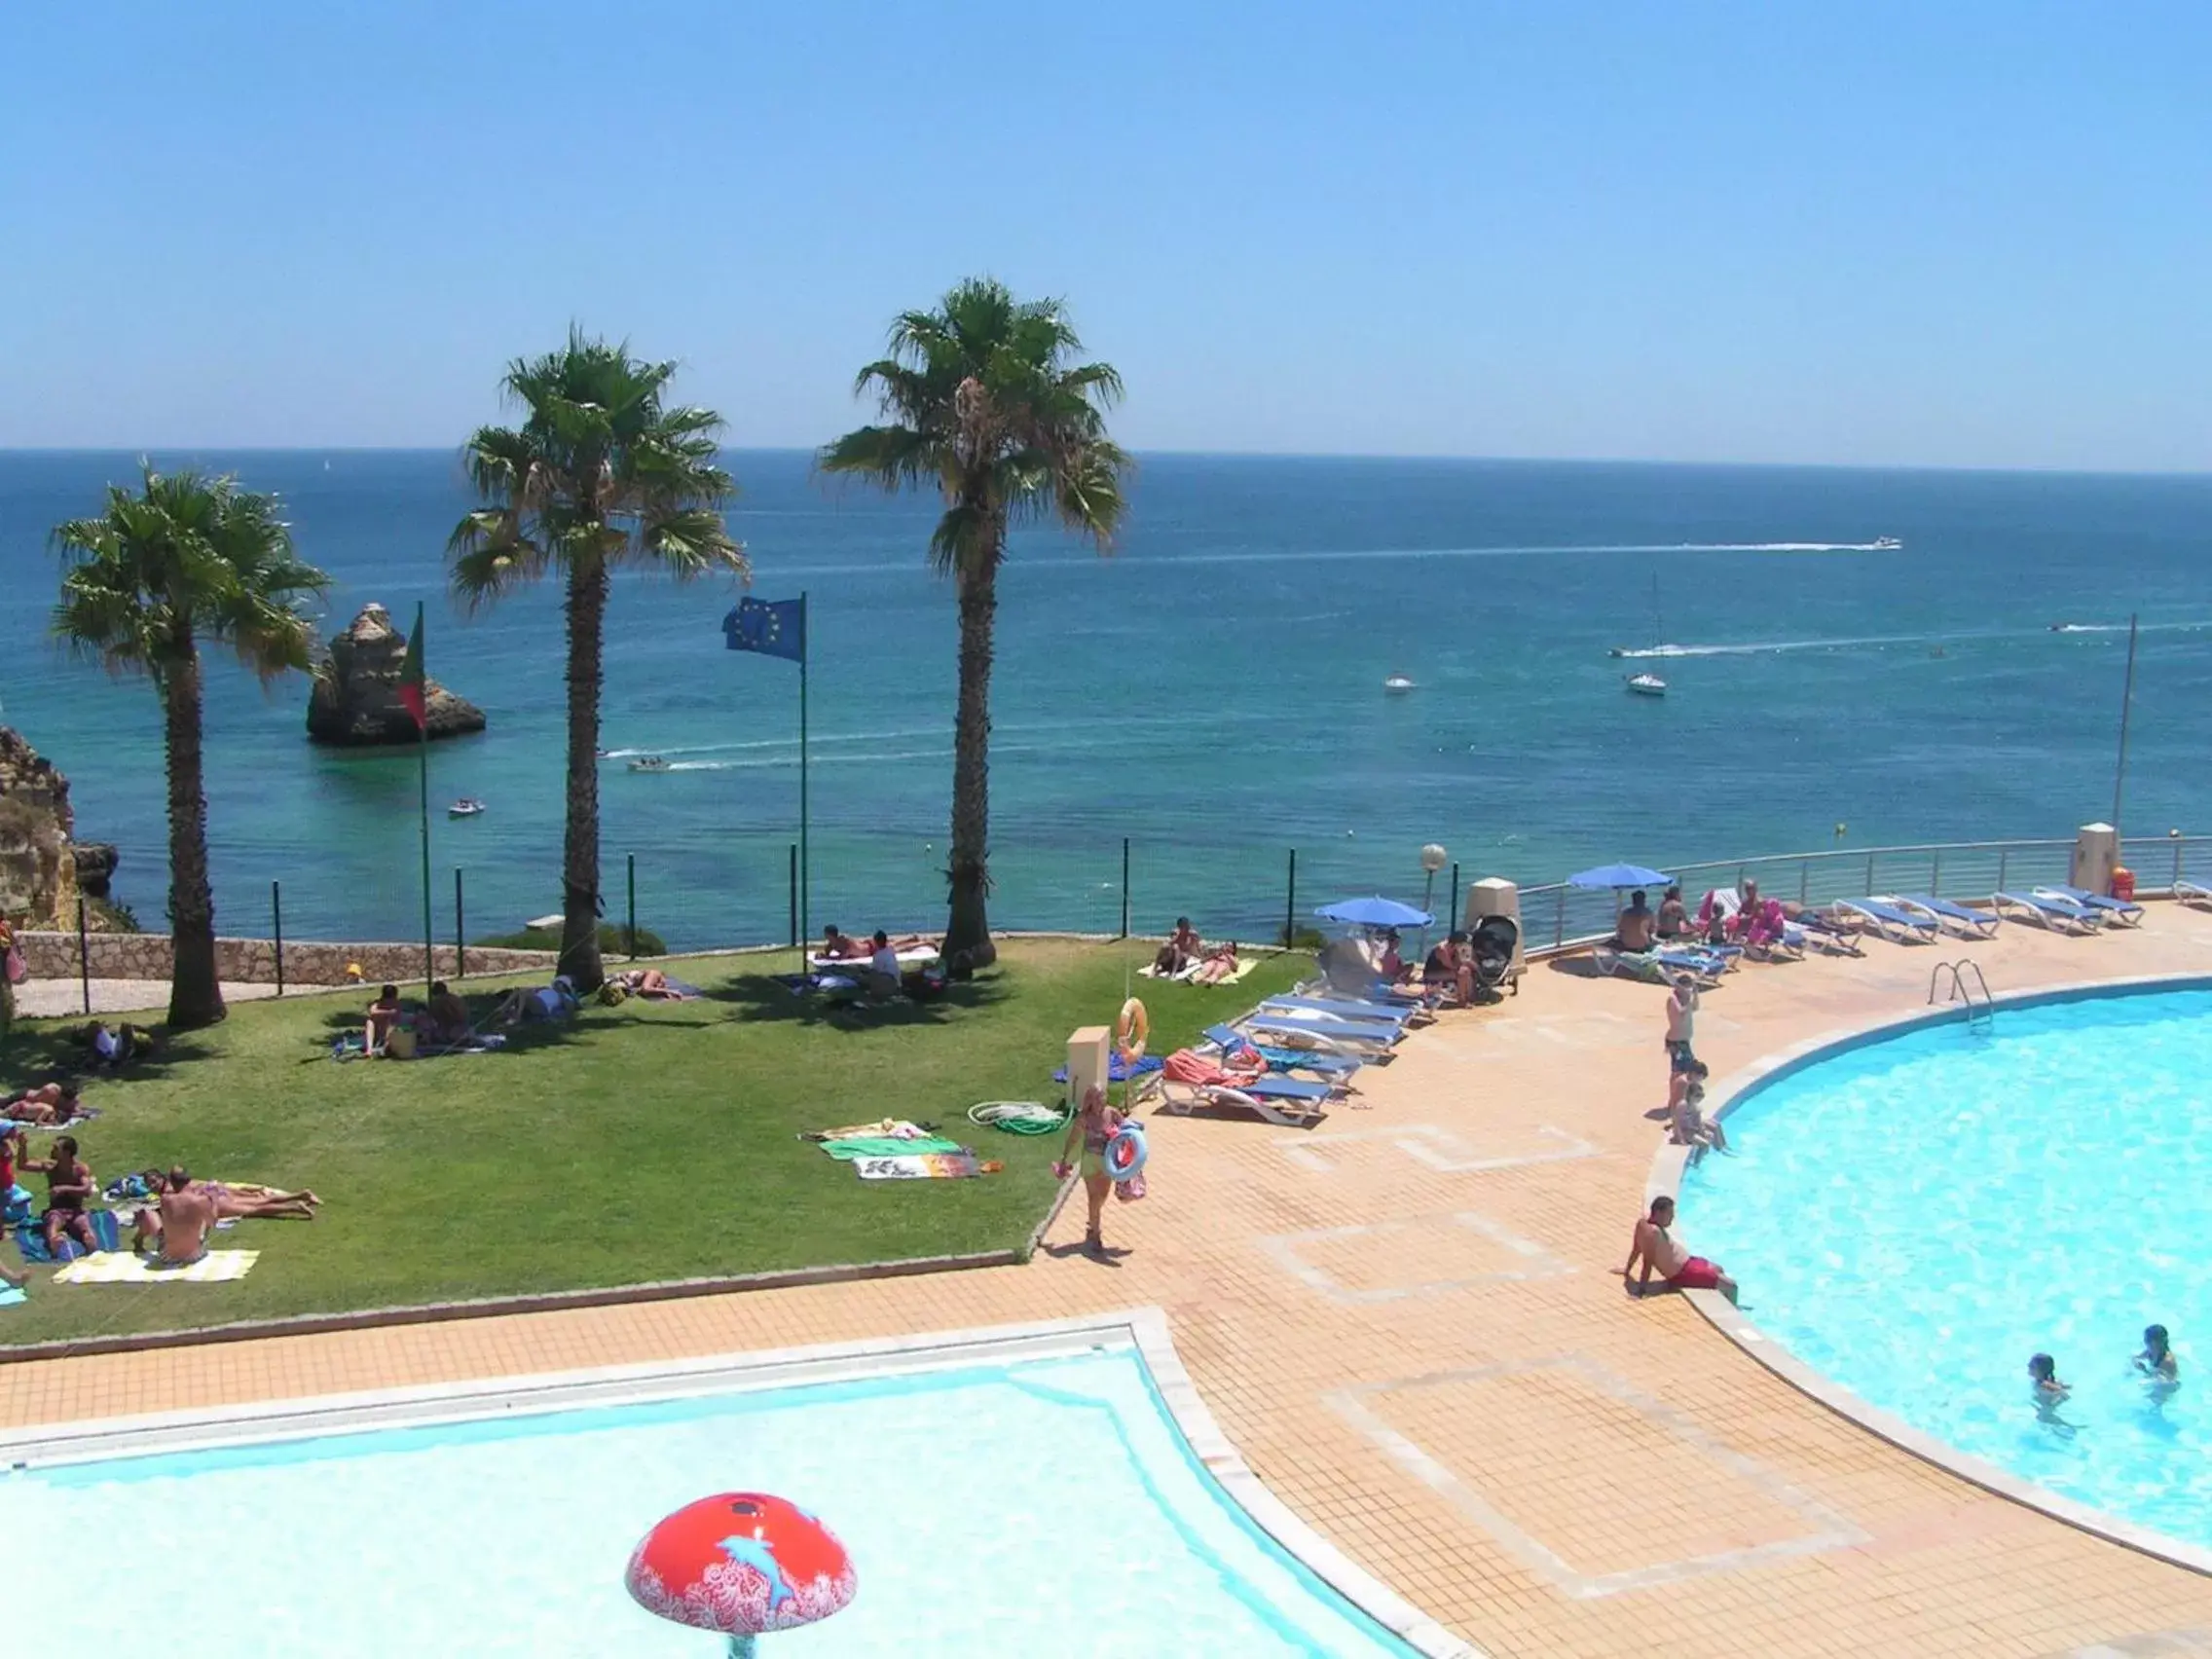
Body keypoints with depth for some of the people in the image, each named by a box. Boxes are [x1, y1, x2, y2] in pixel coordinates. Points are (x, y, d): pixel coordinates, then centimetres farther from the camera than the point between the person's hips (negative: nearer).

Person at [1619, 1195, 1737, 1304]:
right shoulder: (1653, 1231, -29)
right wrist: (1642, 1288, -33)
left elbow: (1636, 1249, 11)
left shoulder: (1644, 1222, -1)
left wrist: (1627, 1270, 22)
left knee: (1717, 1268, 32)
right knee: (1731, 1286, -7)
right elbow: (1648, 1260, -32)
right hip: (1684, 1274, -11)